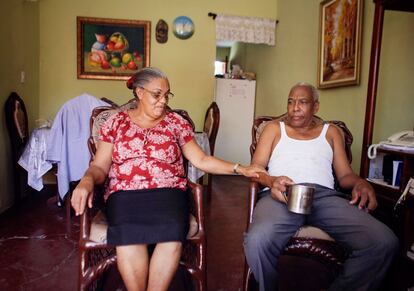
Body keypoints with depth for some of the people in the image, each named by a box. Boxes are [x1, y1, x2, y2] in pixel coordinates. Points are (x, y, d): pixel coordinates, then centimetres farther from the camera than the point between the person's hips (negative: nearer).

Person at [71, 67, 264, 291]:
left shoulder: (176, 122, 13)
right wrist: (87, 180, -15)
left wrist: (239, 169, 3)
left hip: (168, 191, 1)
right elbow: (99, 167, 8)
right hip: (124, 193, 0)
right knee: (127, 237, -33)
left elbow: (200, 160, 11)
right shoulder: (116, 122, 12)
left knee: (172, 234, -32)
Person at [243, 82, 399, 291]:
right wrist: (271, 181, -12)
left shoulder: (331, 132, 27)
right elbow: (255, 168, 12)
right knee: (257, 241, -36)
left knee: (384, 242, -25)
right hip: (281, 194, -2)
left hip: (325, 195, 2)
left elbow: (345, 174, 21)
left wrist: (361, 184, -4)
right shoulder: (274, 128, 22)